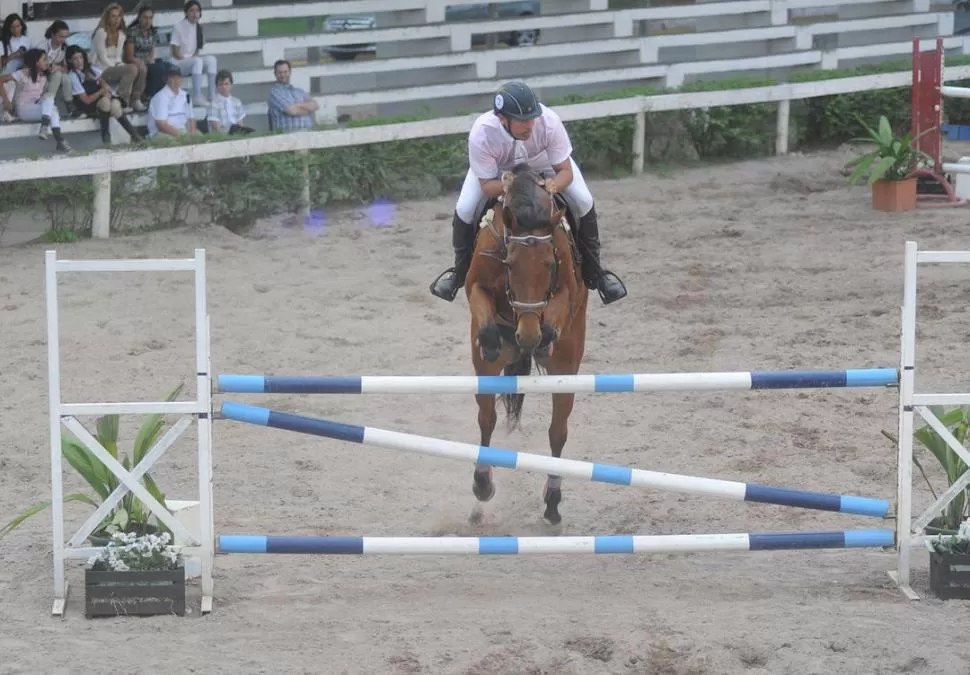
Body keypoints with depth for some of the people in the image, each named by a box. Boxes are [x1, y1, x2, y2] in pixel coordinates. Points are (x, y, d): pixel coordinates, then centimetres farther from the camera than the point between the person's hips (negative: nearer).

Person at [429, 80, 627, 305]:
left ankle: (593, 272, 7)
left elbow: (566, 171, -26)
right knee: (464, 211, -18)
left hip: (546, 162, 1)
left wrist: (554, 185, -50)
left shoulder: (549, 122, -40)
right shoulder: (481, 134, -41)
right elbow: (486, 185, -29)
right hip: (496, 171, -1)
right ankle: (460, 271, 11)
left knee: (584, 203, -15)